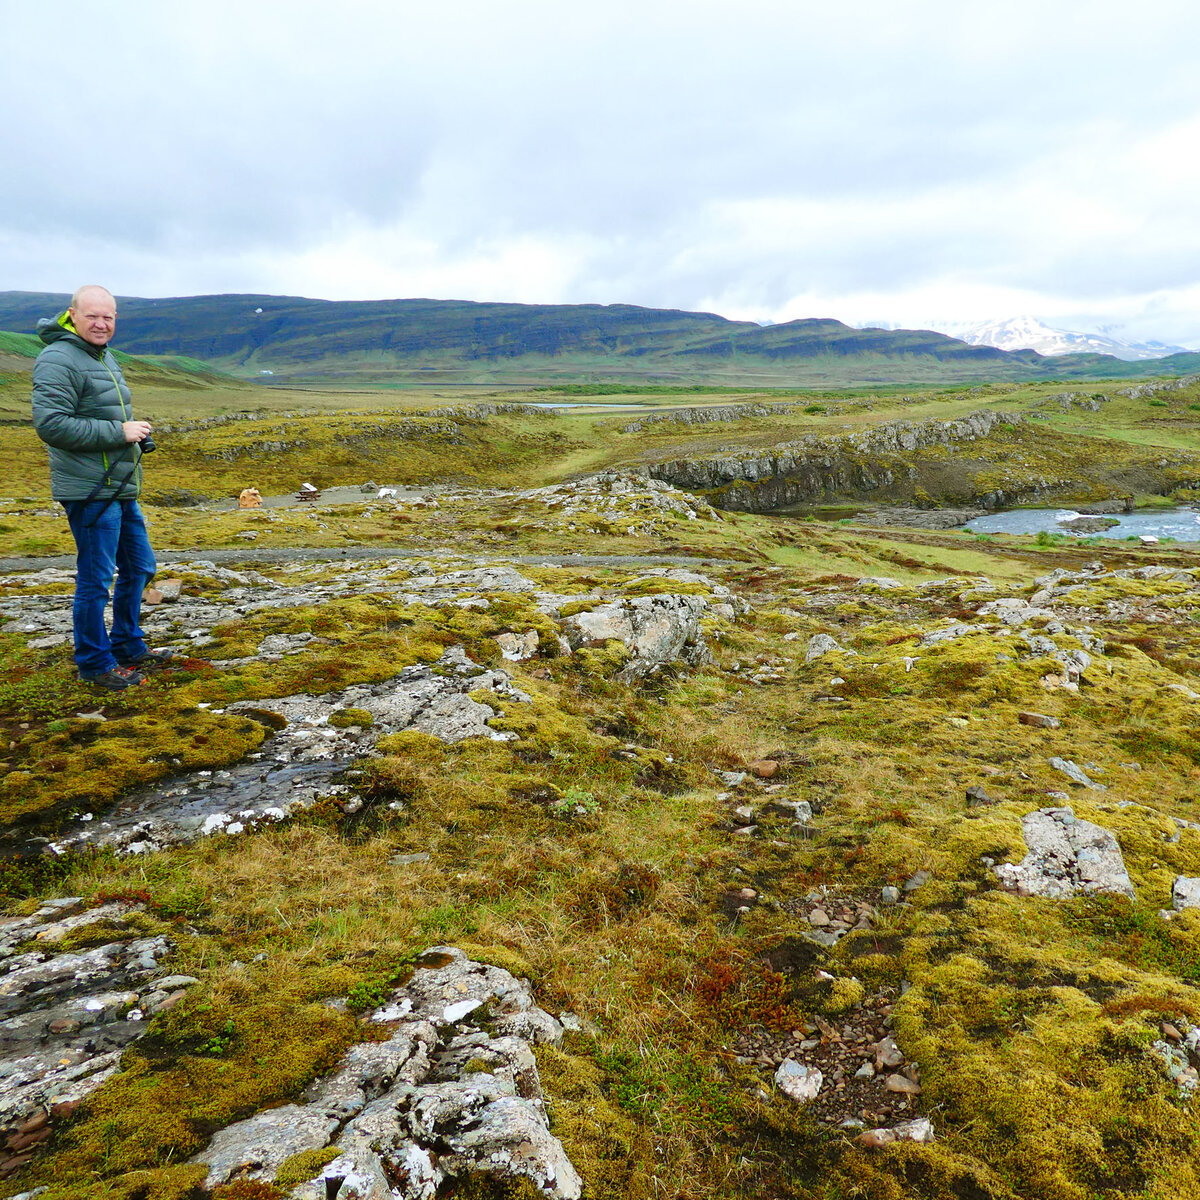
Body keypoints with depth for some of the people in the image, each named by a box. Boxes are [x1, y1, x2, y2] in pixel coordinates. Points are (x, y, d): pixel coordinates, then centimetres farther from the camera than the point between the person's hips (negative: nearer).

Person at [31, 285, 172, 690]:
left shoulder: (104, 357, 18)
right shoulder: (58, 360, -13)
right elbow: (50, 424, -23)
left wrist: (138, 435, 14)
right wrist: (119, 432, -21)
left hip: (121, 490, 10)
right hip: (90, 492, -10)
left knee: (138, 568, 18)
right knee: (95, 580, -1)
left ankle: (129, 646, 32)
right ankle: (95, 663, 13)